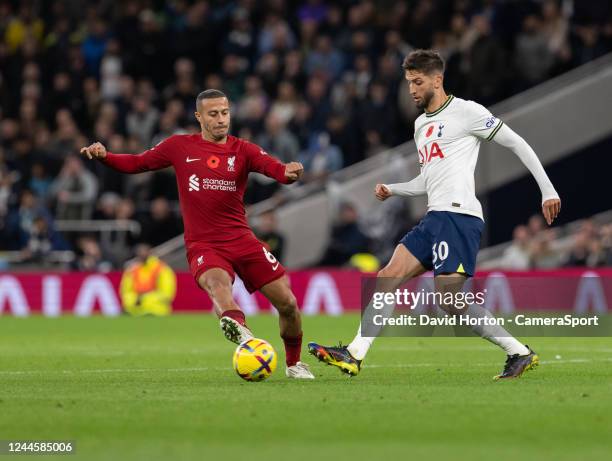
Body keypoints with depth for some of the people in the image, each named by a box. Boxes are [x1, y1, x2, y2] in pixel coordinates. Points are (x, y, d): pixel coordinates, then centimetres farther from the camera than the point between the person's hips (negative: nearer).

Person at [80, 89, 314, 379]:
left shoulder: (242, 150, 5)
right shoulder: (180, 147, 6)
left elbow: (277, 170, -11)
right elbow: (135, 164, 13)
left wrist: (289, 172, -36)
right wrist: (104, 156, -6)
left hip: (242, 240, 2)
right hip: (203, 246, -2)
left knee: (287, 303, -1)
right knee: (217, 281, -37)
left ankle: (294, 364, 25)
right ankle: (239, 329, -69)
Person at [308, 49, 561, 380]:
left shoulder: (465, 111, -2)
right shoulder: (421, 124, 23)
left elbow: (517, 144, -2)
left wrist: (548, 190, -6)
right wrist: (391, 190, 15)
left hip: (458, 214, -9)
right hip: (435, 217, 9)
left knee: (449, 298, -17)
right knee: (388, 278, -2)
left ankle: (520, 353, -8)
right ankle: (354, 355, -7)